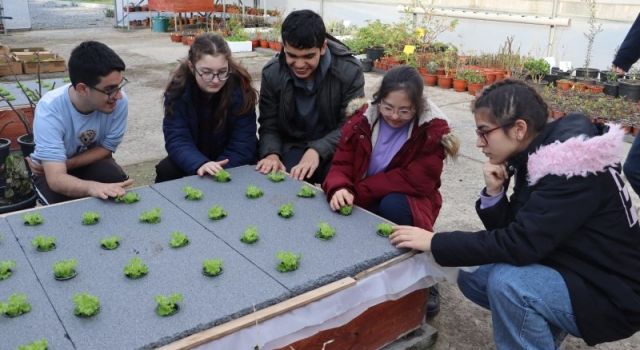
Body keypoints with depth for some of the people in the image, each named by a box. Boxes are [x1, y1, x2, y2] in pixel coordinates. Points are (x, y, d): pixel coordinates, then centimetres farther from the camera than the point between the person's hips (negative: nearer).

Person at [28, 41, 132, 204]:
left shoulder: (119, 101, -26)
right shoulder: (50, 109, -33)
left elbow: (106, 148, -10)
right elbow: (56, 179, -41)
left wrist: (66, 164, -25)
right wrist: (92, 187, -61)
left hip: (92, 161, 2)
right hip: (53, 170, -2)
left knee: (118, 182, -29)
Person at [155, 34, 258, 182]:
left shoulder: (240, 87, -22)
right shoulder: (178, 89, -18)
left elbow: (243, 143, -20)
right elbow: (176, 139, -24)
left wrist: (218, 171, -34)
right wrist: (200, 164, -44)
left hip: (230, 162, -1)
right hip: (195, 158, 1)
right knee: (165, 171, -24)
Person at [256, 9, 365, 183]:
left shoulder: (349, 72, -15)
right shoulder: (272, 73, -7)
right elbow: (269, 126, -2)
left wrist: (317, 150, -32)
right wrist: (271, 154, -25)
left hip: (334, 150, -1)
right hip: (293, 148, 1)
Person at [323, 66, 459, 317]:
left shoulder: (433, 129, -15)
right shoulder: (362, 119, -6)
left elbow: (415, 181, -21)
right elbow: (341, 164, -9)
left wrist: (357, 190, -22)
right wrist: (340, 189, -34)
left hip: (407, 202, -2)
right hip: (364, 203, 3)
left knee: (393, 206, -35)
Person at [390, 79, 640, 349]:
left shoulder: (574, 166, -25)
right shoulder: (534, 158, 0)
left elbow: (520, 244, -31)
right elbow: (513, 232, 3)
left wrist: (435, 242, -26)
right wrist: (494, 192, -15)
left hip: (611, 294, -8)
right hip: (568, 273, 8)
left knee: (506, 282, -30)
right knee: (471, 274, 3)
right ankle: (545, 324, 15)